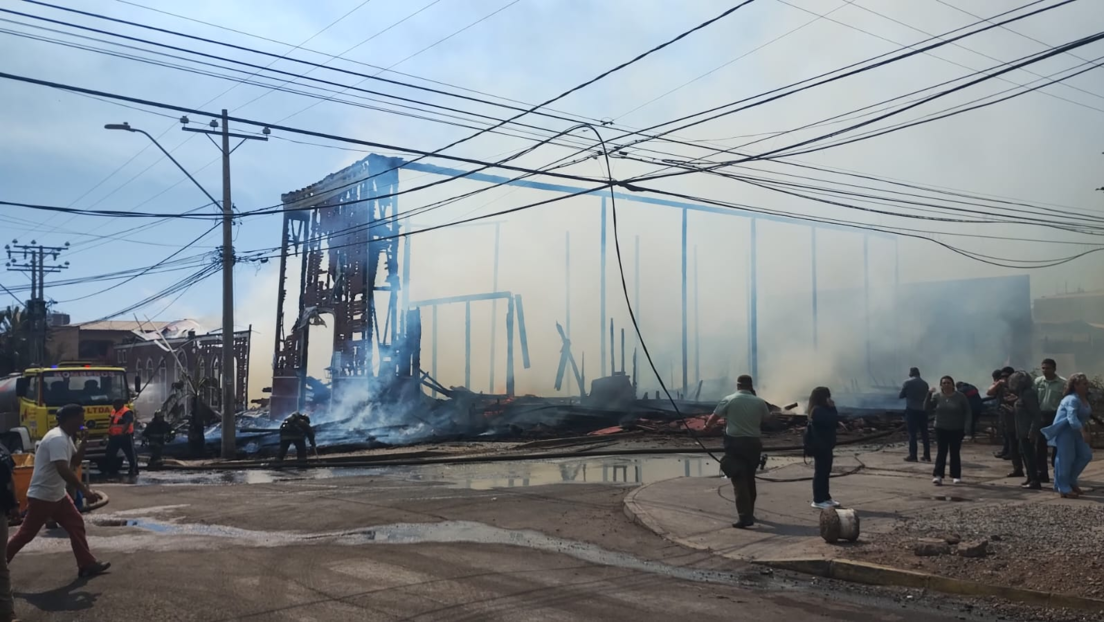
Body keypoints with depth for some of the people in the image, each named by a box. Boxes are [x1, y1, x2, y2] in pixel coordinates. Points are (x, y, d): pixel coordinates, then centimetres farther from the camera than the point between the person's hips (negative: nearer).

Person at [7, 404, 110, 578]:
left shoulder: (66, 438, 8)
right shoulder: (57, 439, -25)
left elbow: (75, 461, 16)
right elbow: (63, 470, -35)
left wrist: (83, 443, 0)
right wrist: (85, 491, -37)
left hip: (57, 495, 10)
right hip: (41, 497, -10)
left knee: (76, 525, 6)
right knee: (26, 534, 2)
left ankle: (87, 564, 8)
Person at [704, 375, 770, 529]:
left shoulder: (729, 400, -5)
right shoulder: (759, 402, 1)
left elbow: (713, 418, 0)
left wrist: (708, 425, 20)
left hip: (735, 443, -3)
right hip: (753, 443, 3)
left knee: (739, 481, -6)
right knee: (749, 479, 19)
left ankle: (744, 517, -16)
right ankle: (749, 513, 29)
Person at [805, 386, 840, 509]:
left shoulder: (822, 410, 15)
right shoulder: (818, 411, -18)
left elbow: (834, 422, 14)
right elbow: (833, 421, -24)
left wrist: (831, 408, 1)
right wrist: (832, 407, -14)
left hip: (824, 445, 11)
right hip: (820, 446, -11)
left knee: (825, 472, 15)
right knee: (820, 472, -7)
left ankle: (825, 498, 23)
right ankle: (818, 500, -3)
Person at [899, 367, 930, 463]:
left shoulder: (908, 383, -6)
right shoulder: (925, 383, 7)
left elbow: (901, 396, 0)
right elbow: (926, 397, 12)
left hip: (911, 410, -4)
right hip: (923, 410, 4)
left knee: (912, 434, -2)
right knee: (924, 434, 10)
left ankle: (913, 456, -4)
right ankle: (927, 456, 11)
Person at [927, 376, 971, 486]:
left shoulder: (960, 397, -4)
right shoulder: (936, 396, -2)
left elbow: (968, 412, 1)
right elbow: (928, 408, -7)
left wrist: (966, 426, -8)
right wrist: (929, 395, -17)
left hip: (957, 430, 0)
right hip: (941, 429, 0)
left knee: (955, 453, 7)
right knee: (941, 452, -5)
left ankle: (956, 476, 18)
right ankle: (938, 475, -11)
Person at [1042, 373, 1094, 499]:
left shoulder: (1084, 399, 12)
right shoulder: (1072, 400, -21)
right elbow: (1072, 417, -35)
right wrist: (1083, 431, -44)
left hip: (1076, 432, 10)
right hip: (1065, 431, -10)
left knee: (1086, 455, 6)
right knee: (1066, 459, -8)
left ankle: (1070, 481, 19)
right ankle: (1064, 489, -1)